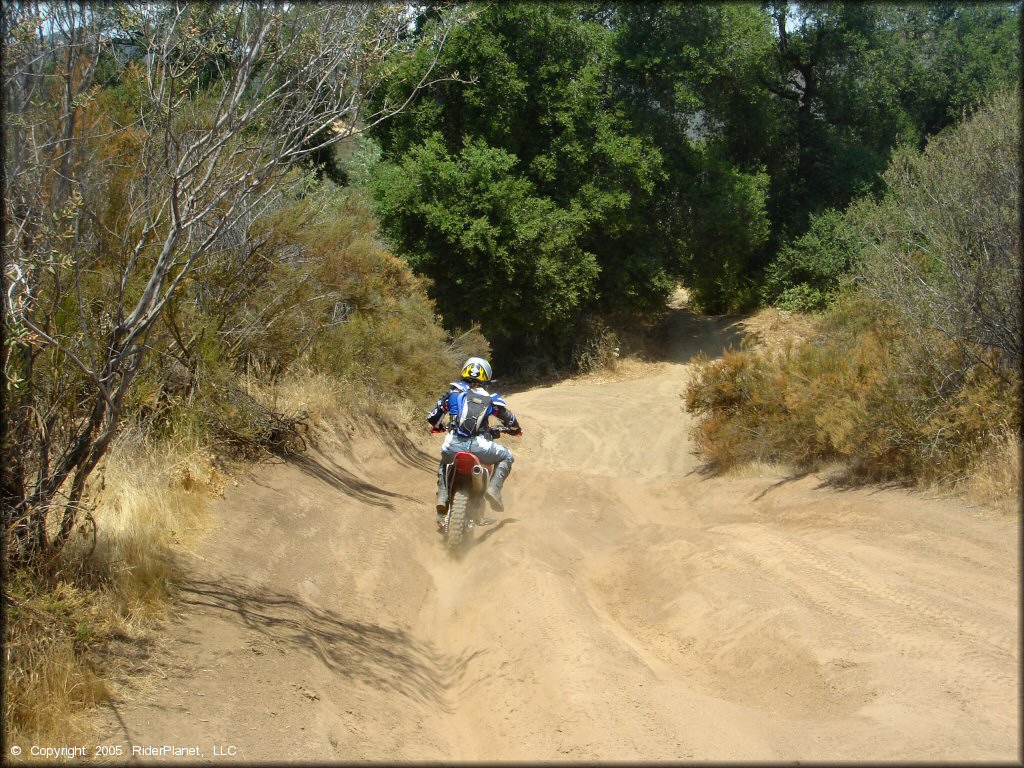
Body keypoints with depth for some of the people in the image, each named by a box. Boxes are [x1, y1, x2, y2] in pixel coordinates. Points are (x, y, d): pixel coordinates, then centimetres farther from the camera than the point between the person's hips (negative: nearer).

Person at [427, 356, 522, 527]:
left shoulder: (453, 392, 14)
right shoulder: (491, 399, 15)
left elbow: (433, 417, 16)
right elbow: (511, 422, 22)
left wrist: (437, 427, 39)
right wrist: (516, 430, 46)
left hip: (453, 446, 2)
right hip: (479, 447, -2)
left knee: (444, 465, 36)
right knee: (507, 457, 26)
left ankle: (442, 497, 14)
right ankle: (494, 488, 5)